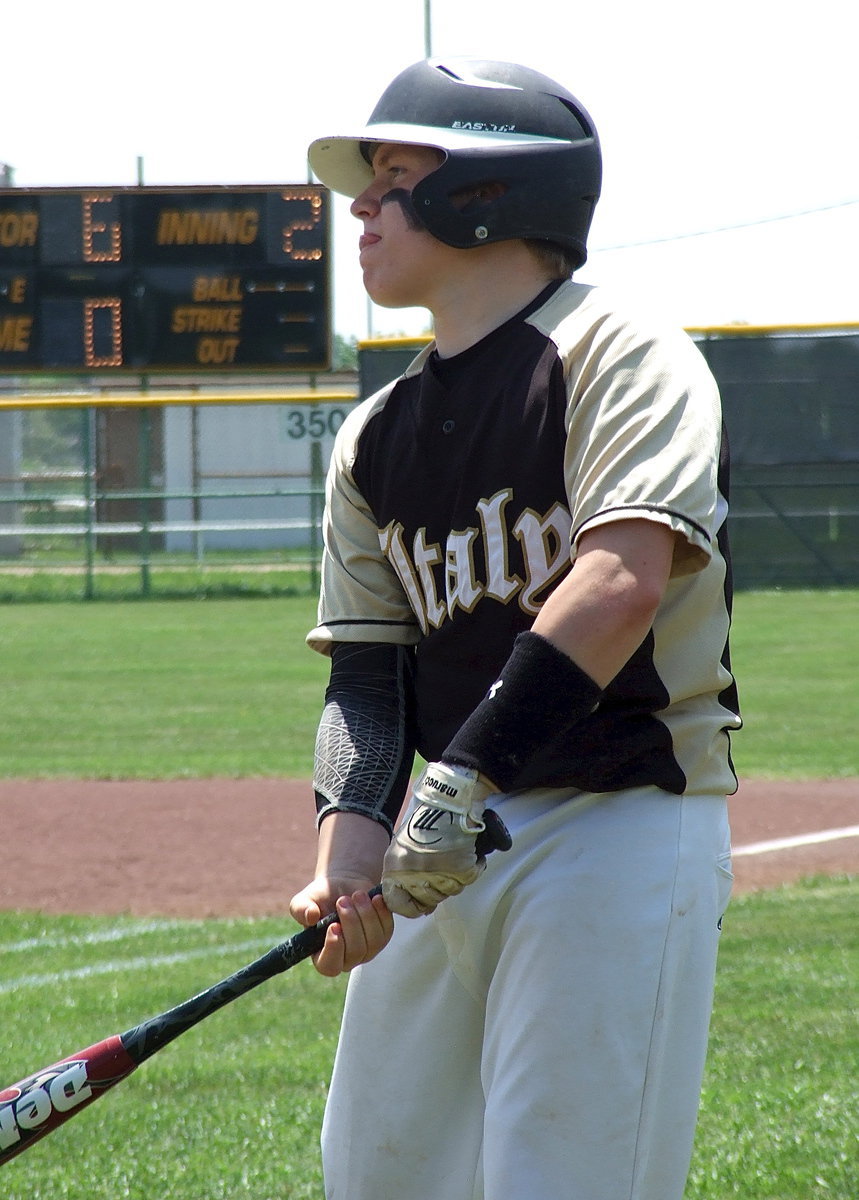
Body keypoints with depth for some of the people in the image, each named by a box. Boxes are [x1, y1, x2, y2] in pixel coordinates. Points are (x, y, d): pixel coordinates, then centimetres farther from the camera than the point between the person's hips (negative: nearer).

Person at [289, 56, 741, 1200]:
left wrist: (462, 781, -26)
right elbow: (366, 670, 11)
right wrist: (351, 839, -9)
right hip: (450, 844, 8)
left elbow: (625, 583, -21)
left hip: (626, 825, -8)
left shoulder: (617, 353, -7)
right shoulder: (378, 437, 15)